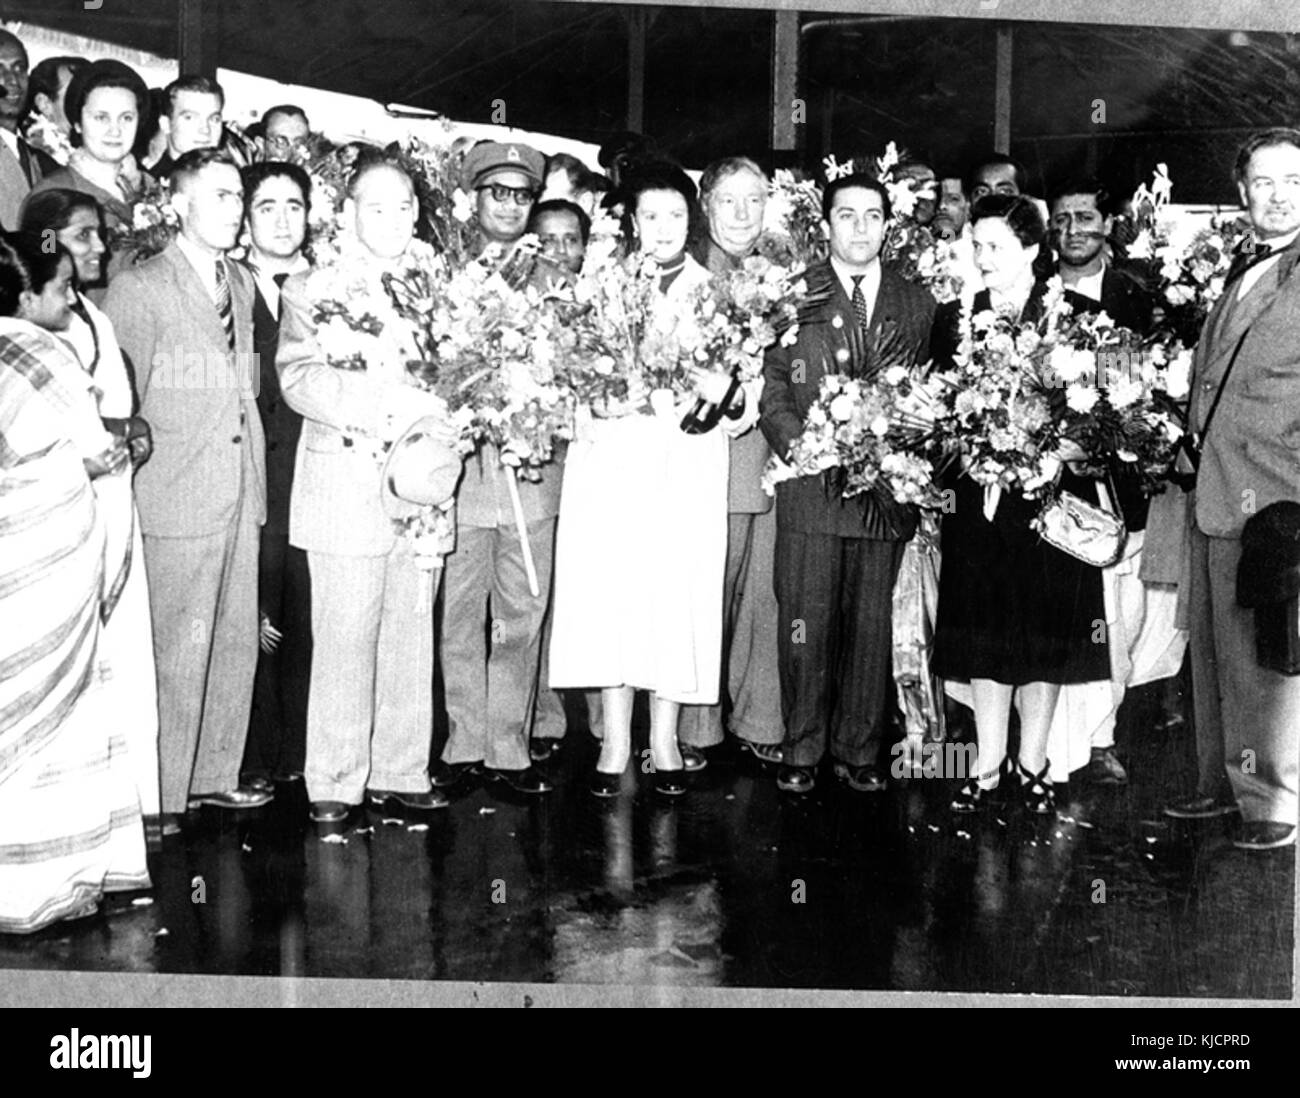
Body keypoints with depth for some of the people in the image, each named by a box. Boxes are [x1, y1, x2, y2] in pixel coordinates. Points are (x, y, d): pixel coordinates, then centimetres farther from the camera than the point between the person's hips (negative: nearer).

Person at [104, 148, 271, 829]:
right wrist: (133, 470, -8)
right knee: (176, 652, -2)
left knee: (237, 644, 11)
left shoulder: (241, 283, 15)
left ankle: (215, 776, 25)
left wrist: (255, 475, 11)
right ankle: (160, 795, 10)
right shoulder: (139, 288, -6)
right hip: (176, 498, -7)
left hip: (242, 489, 7)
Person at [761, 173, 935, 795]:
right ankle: (801, 753, 12)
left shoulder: (917, 304, 12)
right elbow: (771, 390, 2)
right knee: (805, 625, 0)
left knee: (874, 627, 4)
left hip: (891, 491, 2)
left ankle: (859, 754, 16)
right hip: (810, 489, -1)